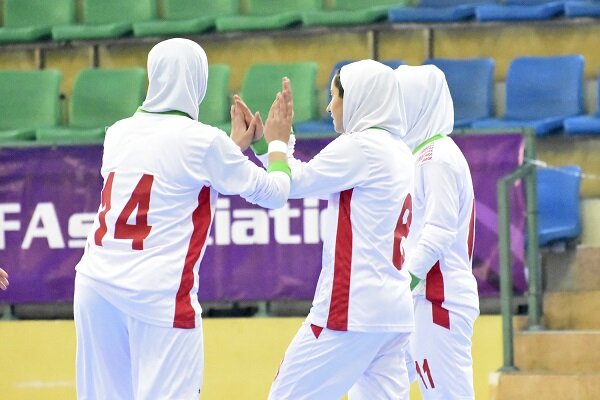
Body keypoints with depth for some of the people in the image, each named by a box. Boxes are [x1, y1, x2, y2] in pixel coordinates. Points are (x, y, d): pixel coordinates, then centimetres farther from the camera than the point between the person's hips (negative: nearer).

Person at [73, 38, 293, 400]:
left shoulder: (119, 134, 11)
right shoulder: (203, 141, -5)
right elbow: (273, 193, 5)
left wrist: (235, 147, 34)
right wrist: (277, 142, 23)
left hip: (96, 285, 6)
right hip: (158, 295, -6)